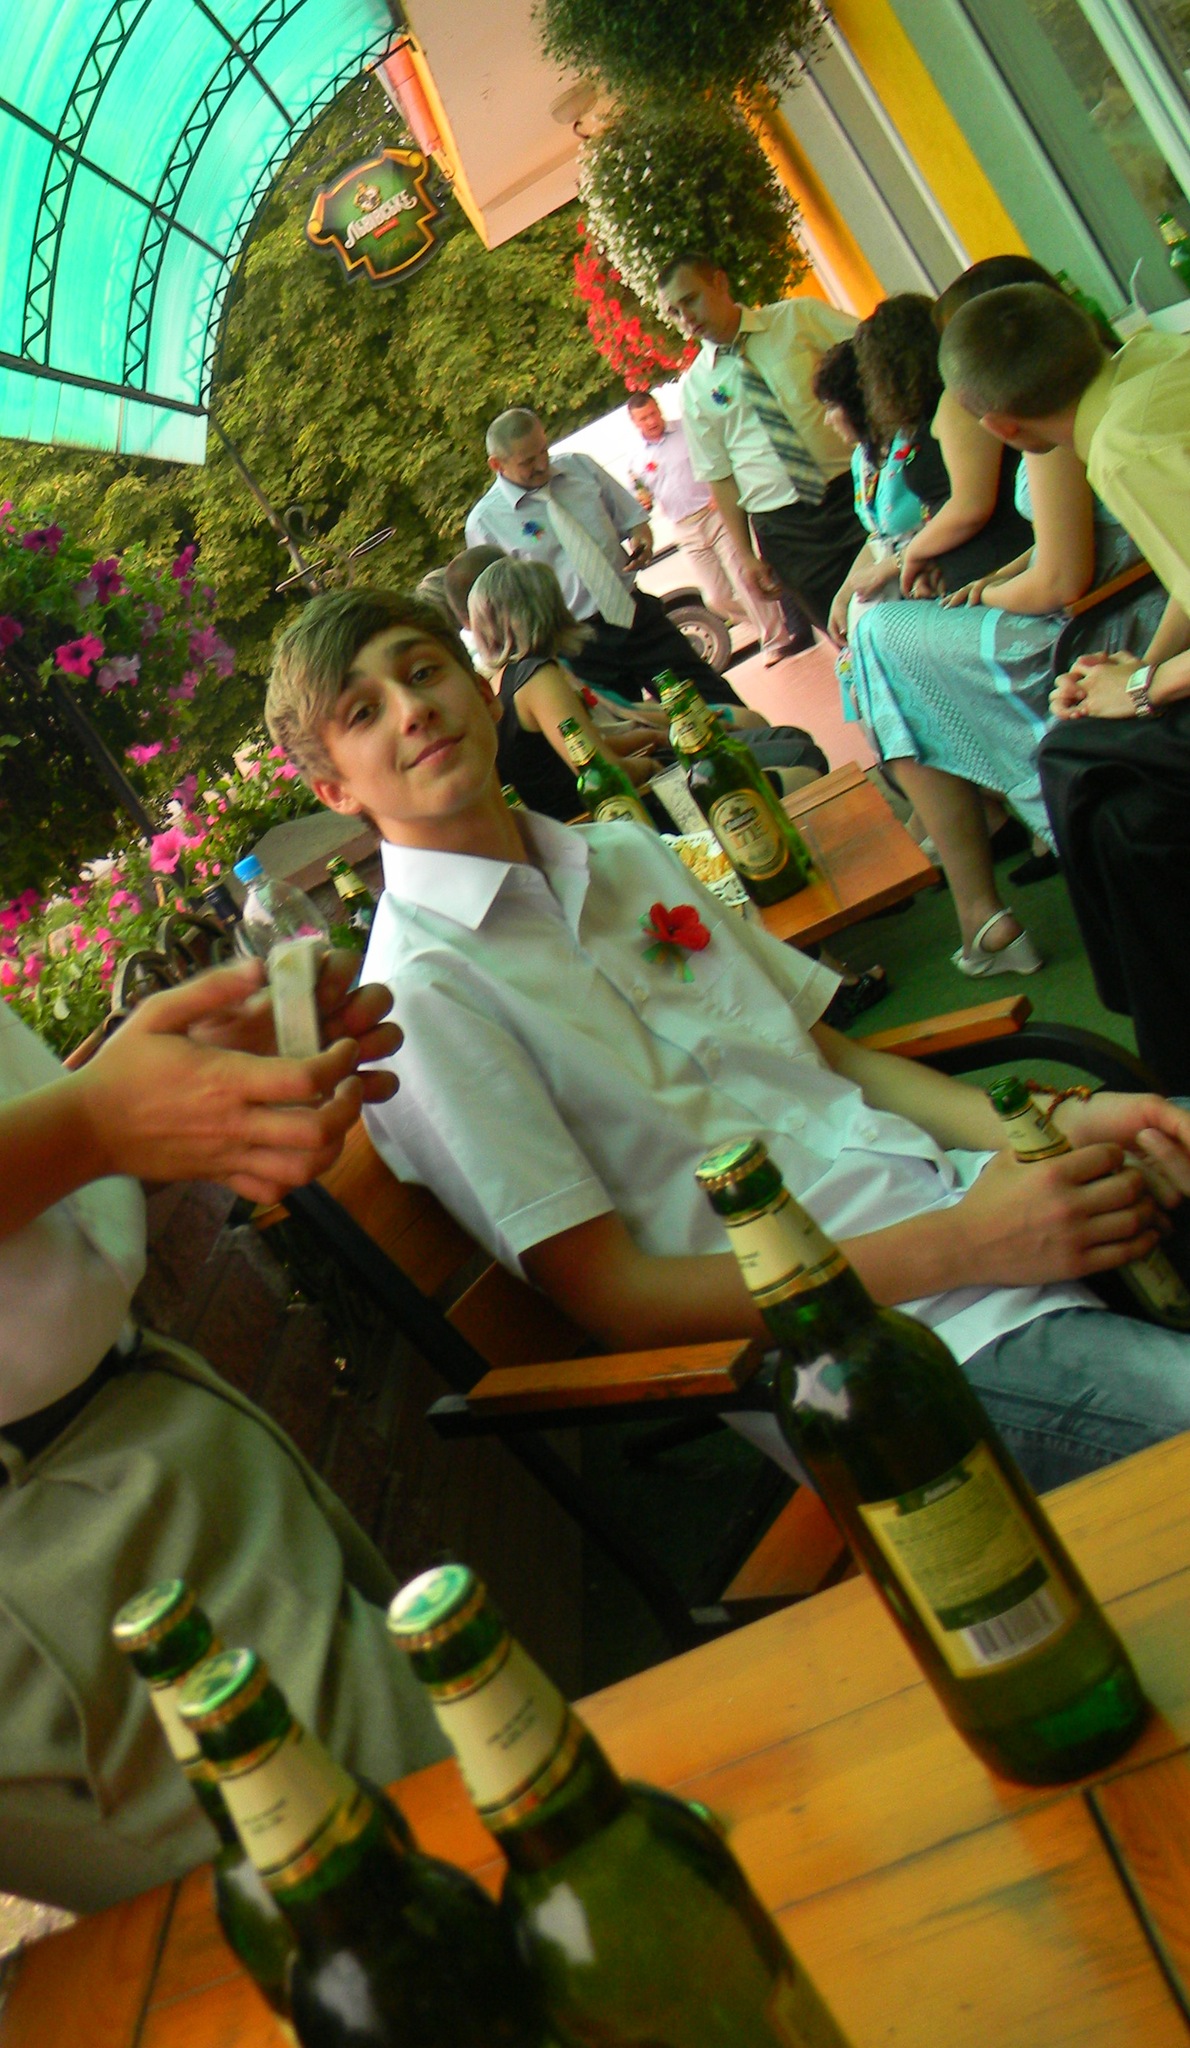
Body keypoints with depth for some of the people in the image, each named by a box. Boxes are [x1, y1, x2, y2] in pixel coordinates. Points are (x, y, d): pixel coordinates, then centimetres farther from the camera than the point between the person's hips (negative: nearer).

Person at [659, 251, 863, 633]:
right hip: (785, 527, 1)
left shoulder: (799, 317, 4)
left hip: (858, 491, -1)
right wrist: (745, 555, 6)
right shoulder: (694, 387, 8)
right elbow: (719, 475, 10)